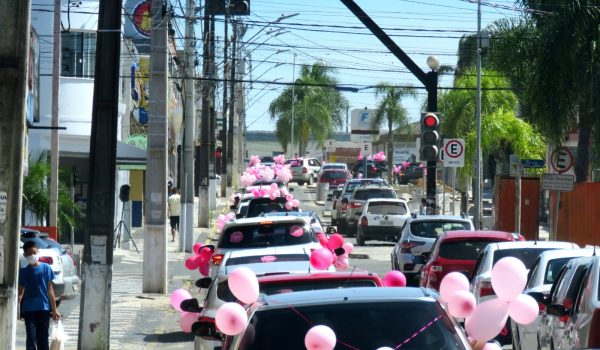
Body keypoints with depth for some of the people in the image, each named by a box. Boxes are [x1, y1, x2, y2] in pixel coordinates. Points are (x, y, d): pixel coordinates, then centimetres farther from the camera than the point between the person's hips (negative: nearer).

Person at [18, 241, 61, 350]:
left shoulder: (46, 268, 1)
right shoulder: (23, 272, 6)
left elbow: (50, 289, 2)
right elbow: (21, 291, 9)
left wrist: (54, 309, 0)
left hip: (44, 308, -1)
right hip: (28, 309, 1)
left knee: (43, 338, 5)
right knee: (31, 338, -4)